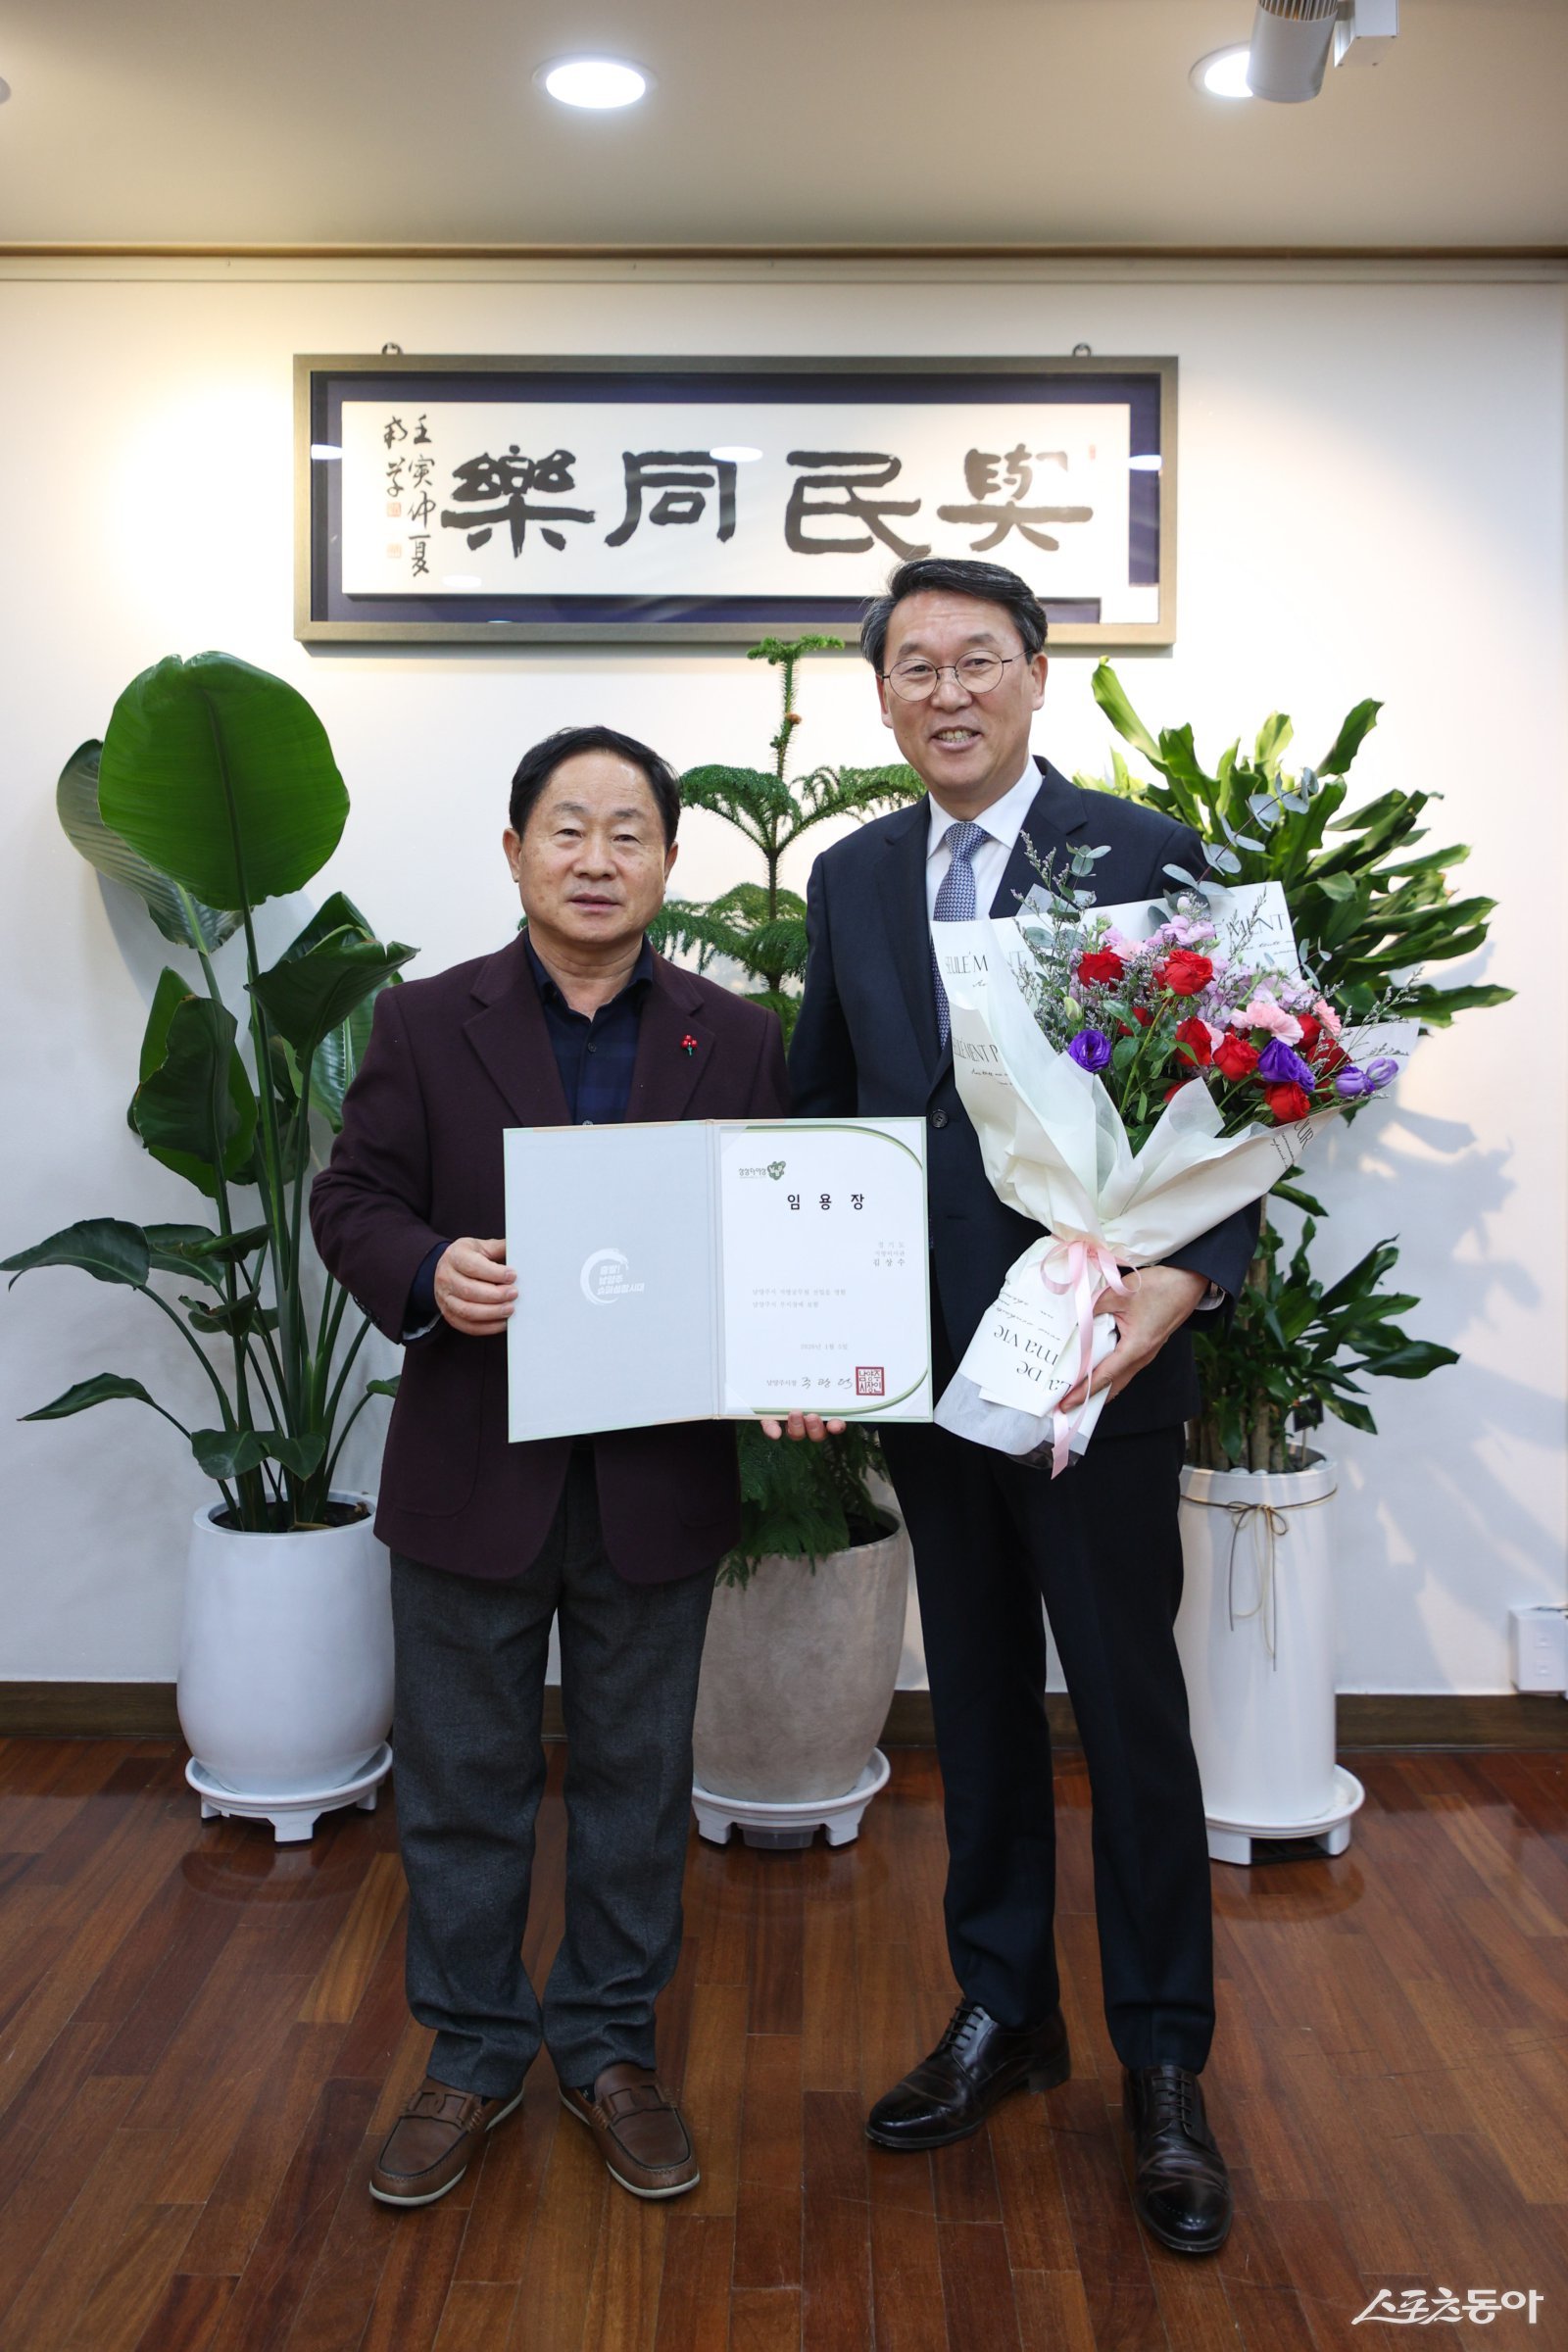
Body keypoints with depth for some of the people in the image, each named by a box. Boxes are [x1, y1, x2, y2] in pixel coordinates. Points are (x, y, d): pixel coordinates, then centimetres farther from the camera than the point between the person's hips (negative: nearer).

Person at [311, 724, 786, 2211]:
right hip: (473, 1469, 0)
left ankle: (610, 2045, 33)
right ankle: (471, 2054, 31)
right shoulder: (424, 1025, 1)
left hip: (659, 1476, 1)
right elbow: (351, 1199, 0)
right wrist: (429, 1274, -21)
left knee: (635, 1773, 14)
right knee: (463, 1777, 12)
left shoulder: (737, 1041, 3)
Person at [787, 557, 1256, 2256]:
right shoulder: (851, 876, 8)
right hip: (922, 1355, 5)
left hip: (1092, 1351, -4)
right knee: (976, 1691, 17)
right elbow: (820, 1108, 13)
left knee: (1129, 1703, 6)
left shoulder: (1145, 855, -7)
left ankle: (1163, 2067, 25)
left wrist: (1176, 1288, -25)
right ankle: (1001, 2013, 35)